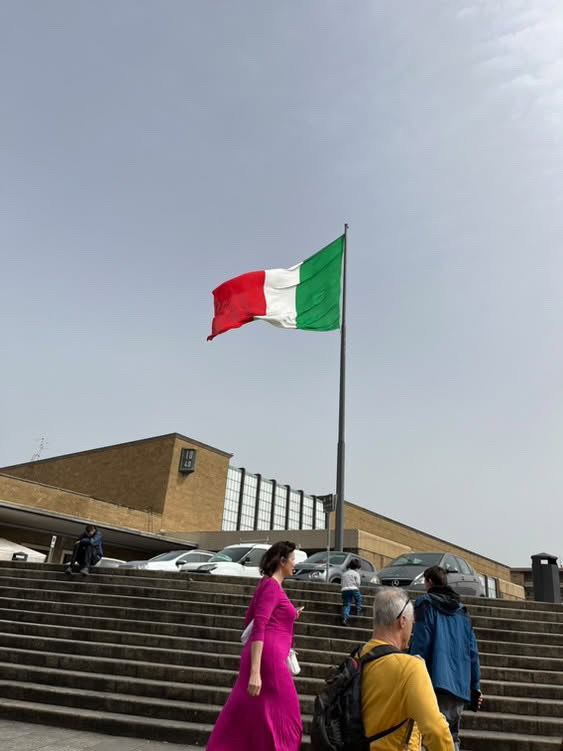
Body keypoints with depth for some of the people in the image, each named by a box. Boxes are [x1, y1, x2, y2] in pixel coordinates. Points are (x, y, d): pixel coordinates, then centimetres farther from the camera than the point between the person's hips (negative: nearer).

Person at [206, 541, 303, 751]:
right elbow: (258, 628, -20)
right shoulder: (272, 586, -12)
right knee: (281, 719, 3)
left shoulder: (267, 585, 17)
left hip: (263, 656, 9)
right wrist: (255, 672, -24)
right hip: (268, 657, -9)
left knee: (244, 717, 13)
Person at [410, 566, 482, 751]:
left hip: (438, 681, -6)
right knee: (452, 736, 16)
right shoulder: (461, 611, 18)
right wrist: (475, 687, 19)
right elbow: (473, 651, 15)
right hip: (460, 685, 6)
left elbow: (420, 645, -9)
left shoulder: (426, 604, 0)